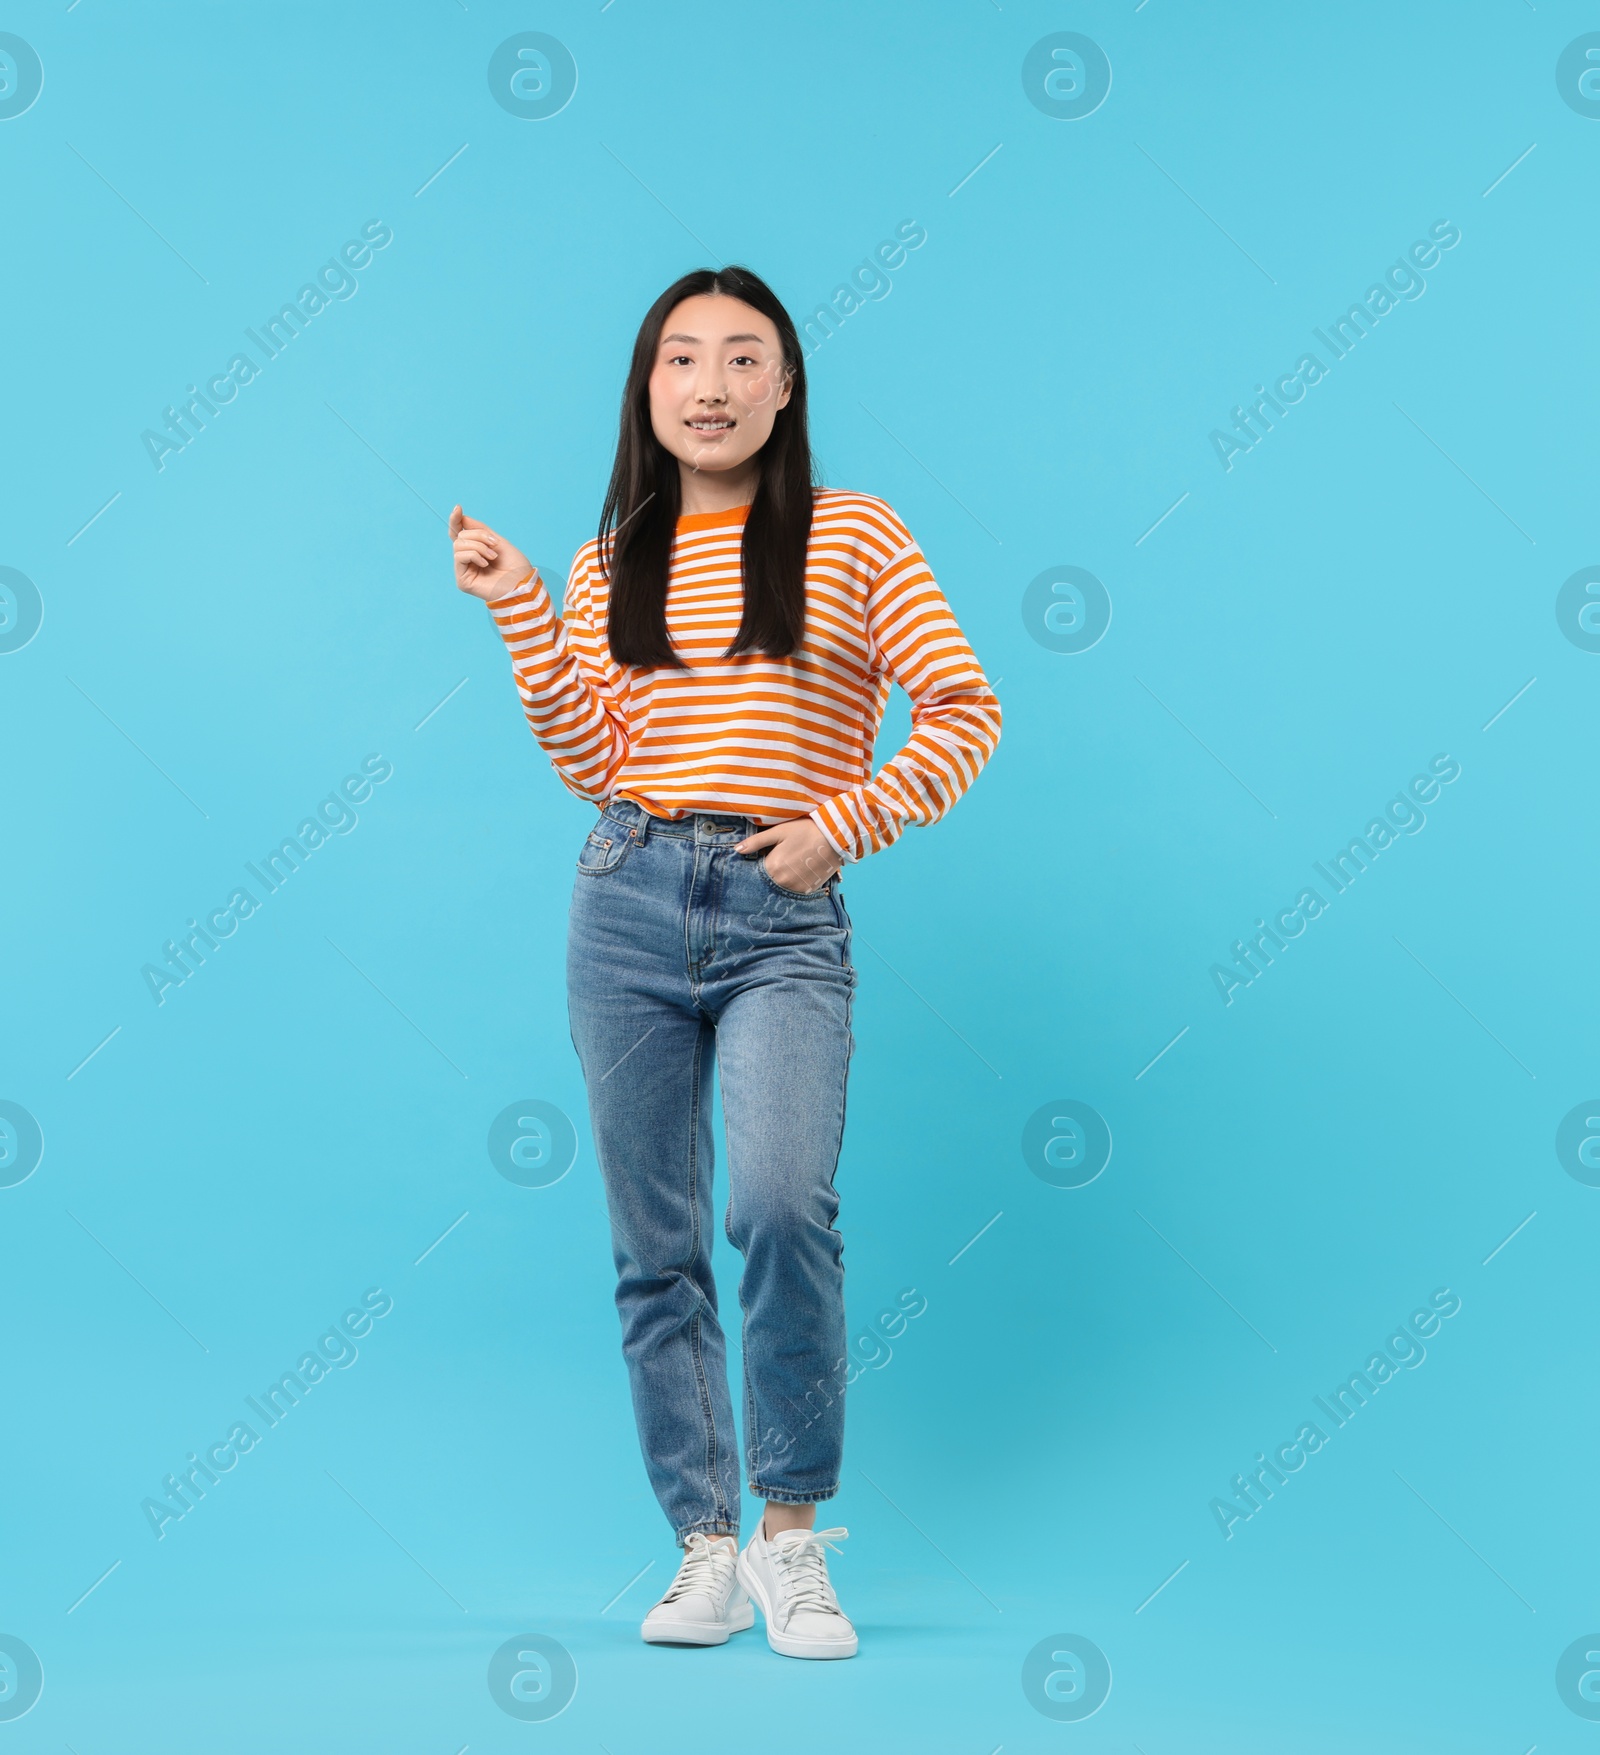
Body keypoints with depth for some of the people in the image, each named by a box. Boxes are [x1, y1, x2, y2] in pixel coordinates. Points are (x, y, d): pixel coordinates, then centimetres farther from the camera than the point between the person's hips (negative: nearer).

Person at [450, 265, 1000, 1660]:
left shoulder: (853, 536, 4)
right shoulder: (609, 568, 12)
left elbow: (965, 711, 1)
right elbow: (596, 766, 3)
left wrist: (842, 825, -7)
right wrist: (518, 607, 1)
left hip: (785, 922, -3)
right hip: (629, 904, 4)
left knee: (783, 1203, -23)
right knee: (656, 1245, 4)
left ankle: (793, 1534, -5)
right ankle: (706, 1551, 15)